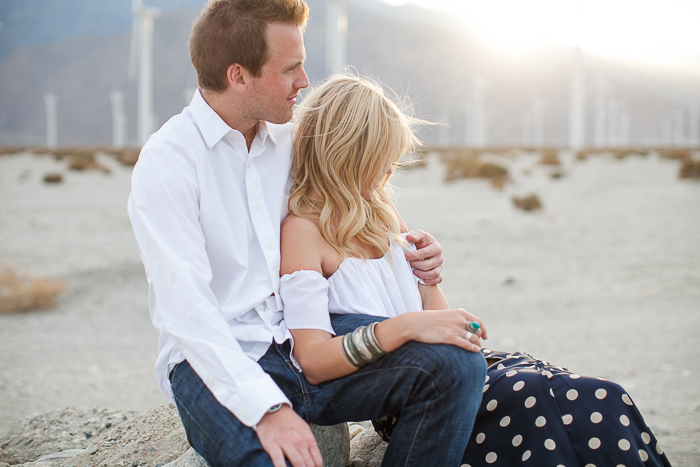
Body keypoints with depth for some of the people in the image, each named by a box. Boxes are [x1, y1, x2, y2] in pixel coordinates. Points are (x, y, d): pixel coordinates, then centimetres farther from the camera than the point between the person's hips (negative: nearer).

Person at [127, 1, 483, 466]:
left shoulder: (290, 140, 12)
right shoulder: (165, 162, -9)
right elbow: (185, 306, -19)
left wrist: (409, 248, 9)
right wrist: (268, 408, -30)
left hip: (306, 339, 6)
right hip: (215, 360, -6)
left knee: (458, 365, -18)